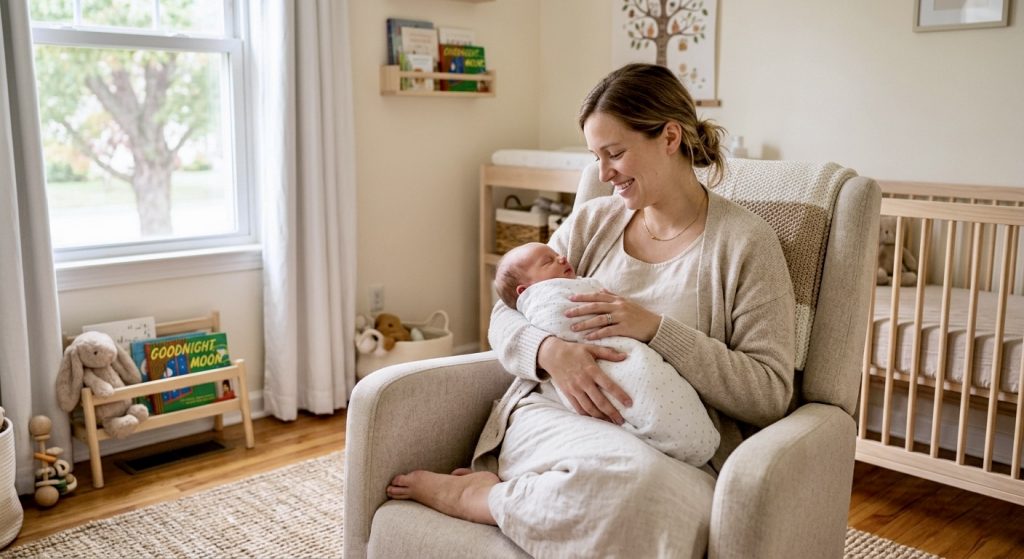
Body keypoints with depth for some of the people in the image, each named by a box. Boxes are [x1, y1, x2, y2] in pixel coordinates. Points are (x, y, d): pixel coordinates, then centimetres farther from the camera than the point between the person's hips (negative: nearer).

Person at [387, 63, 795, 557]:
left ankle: (474, 495, -16)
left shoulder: (746, 243, 1)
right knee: (635, 476, -36)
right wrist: (551, 350, -13)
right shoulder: (591, 221, 14)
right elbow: (504, 318, 11)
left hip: (675, 450, 0)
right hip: (552, 416, 1)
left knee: (685, 510, -37)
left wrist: (657, 328, -15)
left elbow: (771, 394, -4)